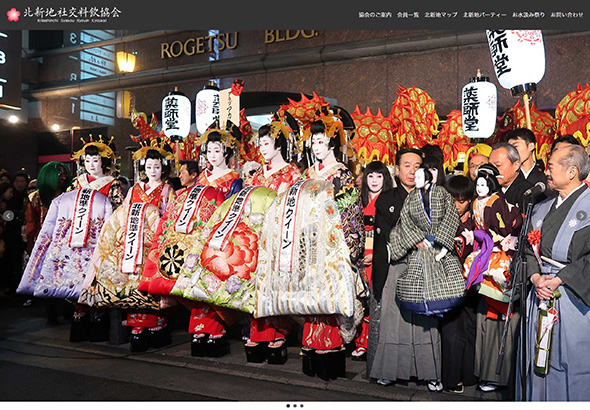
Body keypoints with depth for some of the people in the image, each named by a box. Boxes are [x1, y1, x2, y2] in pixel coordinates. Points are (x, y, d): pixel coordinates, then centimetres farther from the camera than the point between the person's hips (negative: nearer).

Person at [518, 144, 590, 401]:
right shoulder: (542, 208, 13)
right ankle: (537, 399, 26)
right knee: (538, 359, 12)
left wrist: (559, 280, -18)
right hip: (540, 294, 6)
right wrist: (536, 278, -7)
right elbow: (529, 248, 10)